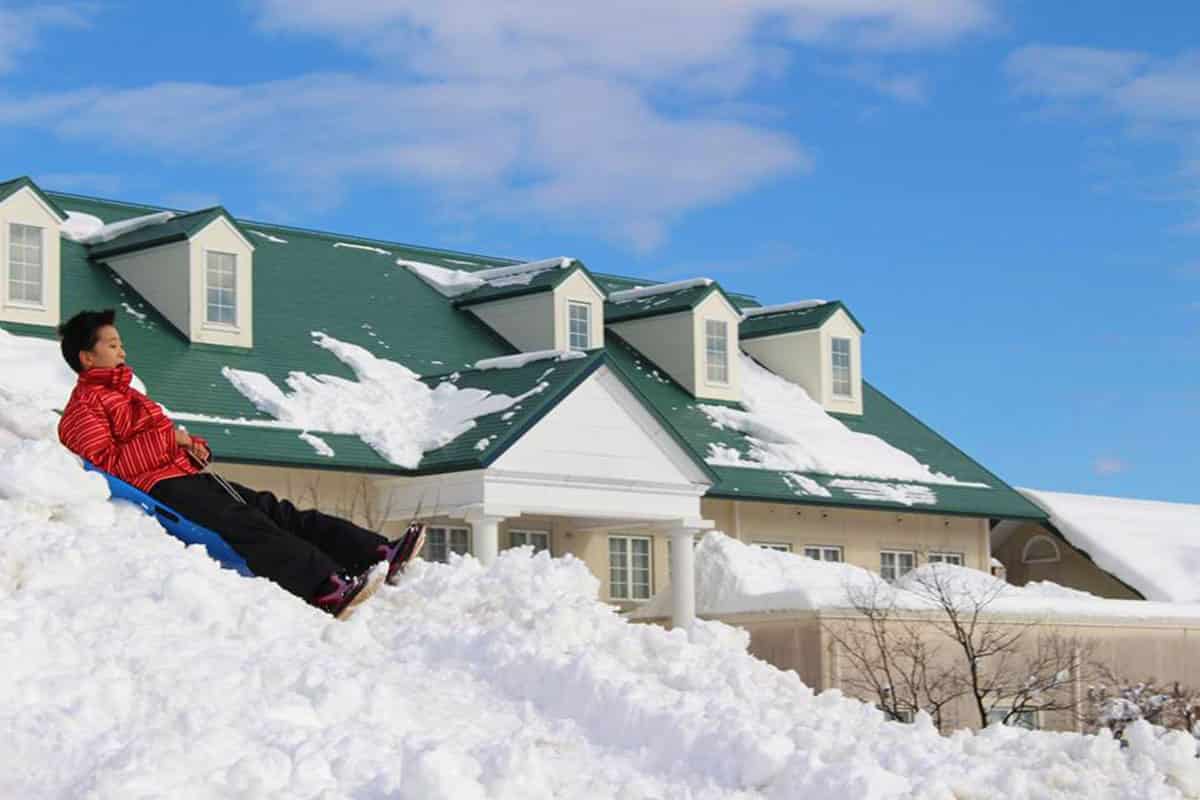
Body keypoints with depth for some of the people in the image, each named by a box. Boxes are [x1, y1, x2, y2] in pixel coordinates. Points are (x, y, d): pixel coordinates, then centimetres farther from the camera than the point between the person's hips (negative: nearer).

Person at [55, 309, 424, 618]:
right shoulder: (82, 409, 1)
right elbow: (108, 465, -14)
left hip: (188, 475, 10)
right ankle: (326, 587, -50)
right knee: (244, 523, -30)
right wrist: (168, 441, -12)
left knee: (273, 509, -7)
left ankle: (379, 553, -20)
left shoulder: (126, 395, 32)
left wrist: (193, 447, 11)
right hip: (158, 487, -10)